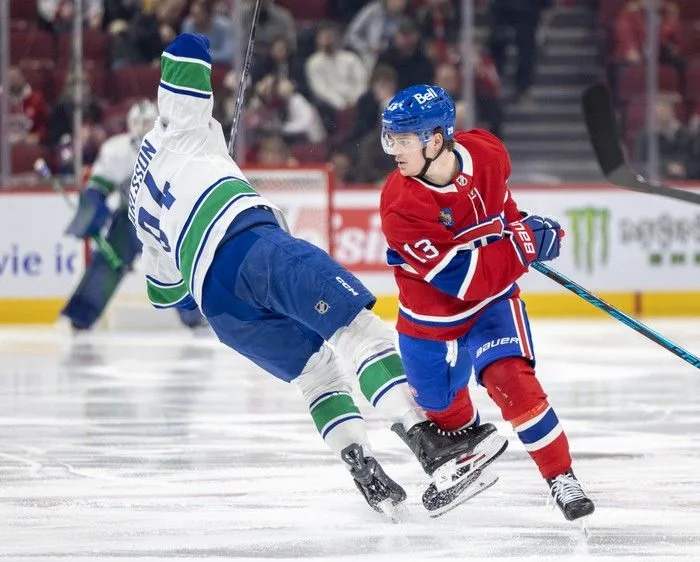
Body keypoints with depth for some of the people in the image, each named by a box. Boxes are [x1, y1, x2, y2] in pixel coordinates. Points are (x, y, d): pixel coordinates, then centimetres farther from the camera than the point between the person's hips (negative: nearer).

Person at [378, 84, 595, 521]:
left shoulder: (487, 153, -18)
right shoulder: (400, 205, -31)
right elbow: (464, 278, -33)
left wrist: (522, 224, -1)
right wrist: (525, 244, -33)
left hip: (493, 298, 0)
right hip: (430, 316, 0)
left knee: (510, 380, -23)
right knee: (441, 409, 17)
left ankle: (562, 477, -14)